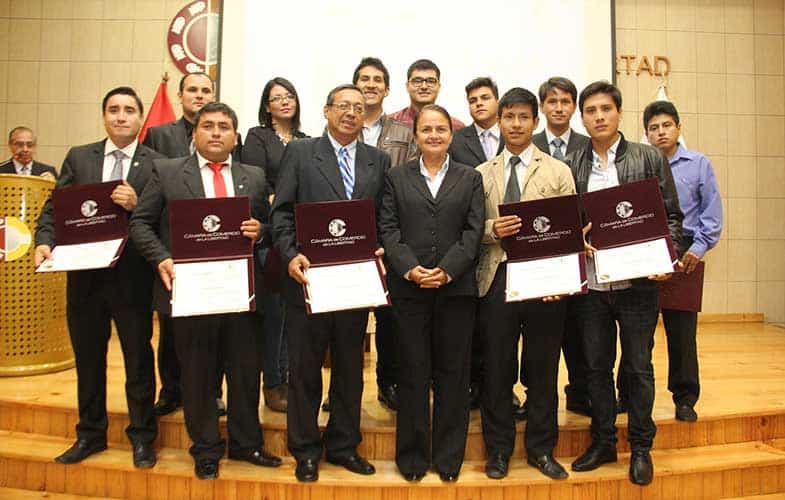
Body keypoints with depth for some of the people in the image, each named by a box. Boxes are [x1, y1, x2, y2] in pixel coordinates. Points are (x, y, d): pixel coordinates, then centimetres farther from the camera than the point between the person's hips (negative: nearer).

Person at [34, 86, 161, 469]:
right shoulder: (78, 157, 8)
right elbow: (54, 208, 6)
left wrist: (137, 205, -24)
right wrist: (44, 242, -11)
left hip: (132, 277, -3)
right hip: (85, 276, 4)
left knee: (138, 360, 8)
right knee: (88, 359, 17)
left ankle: (142, 437, 24)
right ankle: (90, 434, 34)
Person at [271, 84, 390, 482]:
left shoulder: (379, 161, 10)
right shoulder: (299, 152, 3)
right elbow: (281, 211, -2)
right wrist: (290, 255, -15)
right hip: (308, 277, -2)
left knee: (350, 369, 13)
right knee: (304, 369, 9)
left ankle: (343, 445, 30)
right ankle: (305, 450, 26)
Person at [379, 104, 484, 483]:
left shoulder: (470, 178, 11)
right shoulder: (397, 178, 11)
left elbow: (474, 230, 1)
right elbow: (388, 228, 2)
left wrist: (447, 270, -12)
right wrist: (410, 268, -13)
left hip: (456, 287, 1)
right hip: (409, 288, 0)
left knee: (452, 373, 7)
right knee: (413, 373, 6)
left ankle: (448, 456, 21)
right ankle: (413, 455, 20)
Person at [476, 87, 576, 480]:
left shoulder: (558, 171, 8)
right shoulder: (481, 174, 11)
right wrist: (492, 228, -13)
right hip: (497, 278, 1)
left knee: (543, 368, 8)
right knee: (497, 368, 6)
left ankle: (541, 449, 25)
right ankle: (498, 449, 23)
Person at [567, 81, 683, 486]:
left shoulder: (650, 159, 2)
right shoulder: (570, 166, 5)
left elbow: (672, 216, 1)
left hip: (637, 282, -1)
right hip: (590, 283, 2)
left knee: (639, 368, 8)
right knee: (597, 366, 12)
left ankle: (641, 447, 26)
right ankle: (603, 442, 29)